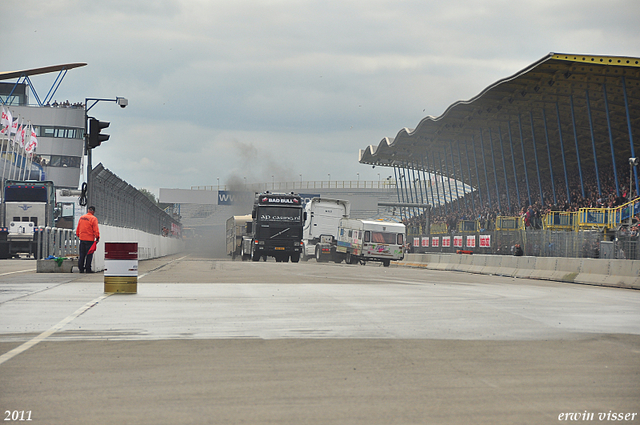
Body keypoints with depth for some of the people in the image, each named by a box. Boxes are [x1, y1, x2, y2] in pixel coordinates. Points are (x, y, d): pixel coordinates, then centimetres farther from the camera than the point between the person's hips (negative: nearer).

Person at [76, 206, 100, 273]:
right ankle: (88, 269, -1)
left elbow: (78, 228, 15)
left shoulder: (81, 218, 9)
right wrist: (97, 237, -7)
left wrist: (78, 235, 26)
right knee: (89, 255, 0)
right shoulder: (93, 219, -10)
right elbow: (96, 230, -13)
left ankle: (81, 268, 12)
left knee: (82, 254, 11)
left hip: (82, 239, 6)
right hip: (90, 239, -6)